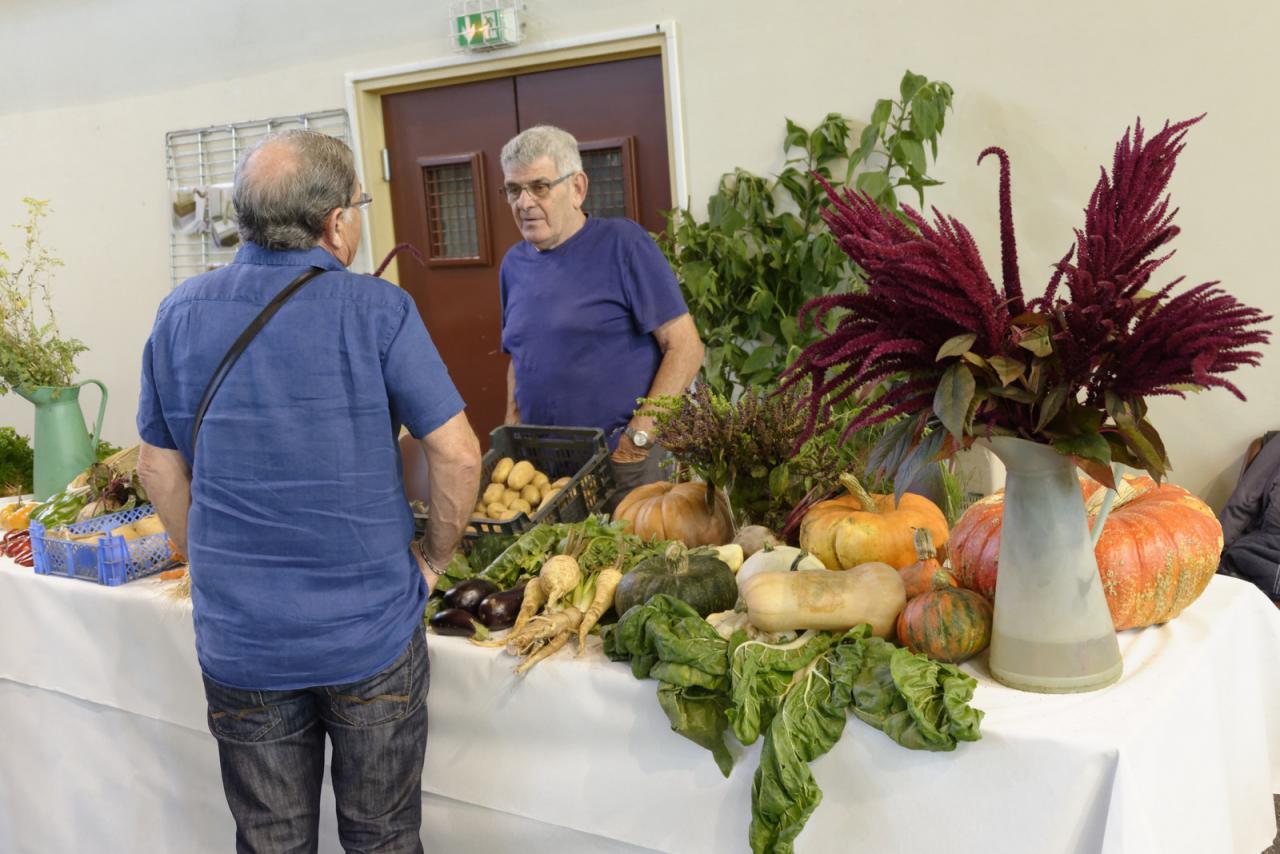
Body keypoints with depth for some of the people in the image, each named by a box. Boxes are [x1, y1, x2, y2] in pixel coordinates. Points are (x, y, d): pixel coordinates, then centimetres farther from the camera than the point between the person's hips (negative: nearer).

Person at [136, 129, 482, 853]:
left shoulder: (181, 314, -1)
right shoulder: (378, 311, -12)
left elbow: (160, 469, 7)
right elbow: (458, 454, -13)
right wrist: (433, 558, 1)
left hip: (238, 644, 3)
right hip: (372, 632, -3)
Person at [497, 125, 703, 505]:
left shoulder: (623, 244, -9)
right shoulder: (514, 264, 9)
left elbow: (685, 347, -12)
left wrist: (637, 437, -17)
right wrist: (512, 430, 7)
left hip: (621, 463, -5)